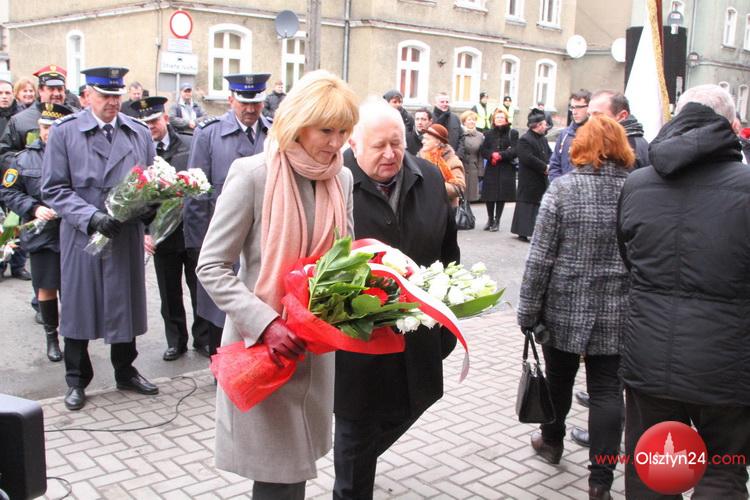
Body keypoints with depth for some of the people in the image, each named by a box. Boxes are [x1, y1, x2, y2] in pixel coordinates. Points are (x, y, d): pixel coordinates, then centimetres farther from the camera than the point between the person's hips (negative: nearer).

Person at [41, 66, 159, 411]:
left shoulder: (140, 133, 6)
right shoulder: (63, 132, -3)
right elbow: (53, 189, -7)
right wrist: (91, 217, -20)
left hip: (127, 236, 3)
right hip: (81, 237, -2)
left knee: (125, 304, 13)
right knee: (79, 308, 8)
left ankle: (125, 372, 31)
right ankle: (76, 380, 25)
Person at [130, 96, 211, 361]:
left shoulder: (190, 145, -4)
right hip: (161, 235, 1)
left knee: (200, 290, 9)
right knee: (169, 294, 12)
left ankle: (203, 339, 25)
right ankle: (176, 342, 27)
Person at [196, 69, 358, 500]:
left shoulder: (342, 178, 4)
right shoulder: (253, 175, -14)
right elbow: (211, 267, -13)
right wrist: (266, 323, -25)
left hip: (316, 345, 6)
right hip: (264, 345, -5)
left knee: (298, 462, 17)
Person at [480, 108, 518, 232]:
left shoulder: (513, 133, 3)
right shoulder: (489, 134, 11)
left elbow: (514, 151, -6)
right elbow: (483, 151, 4)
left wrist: (501, 155, -17)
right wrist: (492, 155, -15)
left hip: (506, 169, -2)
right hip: (491, 168, 2)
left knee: (502, 196, 0)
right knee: (489, 195, 1)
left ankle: (497, 220, 11)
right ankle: (490, 219, 19)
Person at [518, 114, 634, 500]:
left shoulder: (563, 189, -11)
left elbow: (541, 257, -11)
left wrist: (528, 309, -4)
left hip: (565, 306, -1)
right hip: (617, 311, 1)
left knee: (559, 377, 19)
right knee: (607, 389, 8)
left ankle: (552, 441, 40)